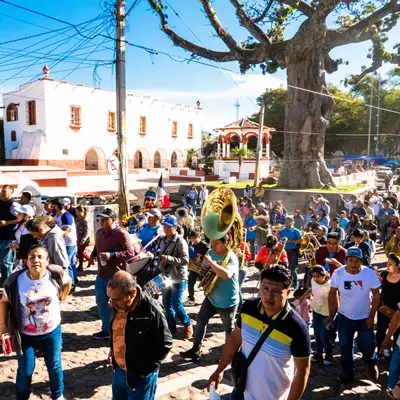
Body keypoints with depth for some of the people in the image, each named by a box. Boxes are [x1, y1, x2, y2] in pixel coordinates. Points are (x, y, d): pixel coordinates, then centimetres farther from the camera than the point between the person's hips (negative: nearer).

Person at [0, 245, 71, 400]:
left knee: (54, 366, 17)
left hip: (52, 332, 1)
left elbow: (68, 281, 3)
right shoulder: (15, 281, -21)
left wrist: (62, 297, 4)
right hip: (25, 334, -1)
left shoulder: (56, 274, -20)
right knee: (25, 370, 12)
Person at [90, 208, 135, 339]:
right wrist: (93, 254, 2)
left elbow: (130, 253, -21)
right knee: (101, 302, 18)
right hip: (101, 274, 8)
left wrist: (111, 255, -28)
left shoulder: (121, 234, -17)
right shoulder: (99, 232, 8)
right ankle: (106, 330, 35)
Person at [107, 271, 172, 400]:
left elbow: (165, 344, -19)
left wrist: (146, 370, -16)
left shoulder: (152, 311, -30)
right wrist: (113, 349, 6)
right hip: (118, 369, 6)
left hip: (140, 375, -6)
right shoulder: (117, 305, -9)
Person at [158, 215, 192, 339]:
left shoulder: (180, 241, -14)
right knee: (166, 304, 10)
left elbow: (185, 260, -21)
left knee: (176, 304, -7)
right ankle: (172, 328, 24)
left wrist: (168, 258, -27)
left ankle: (188, 325, 16)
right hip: (166, 277, 7)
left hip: (178, 278, -7)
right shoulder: (163, 240, 9)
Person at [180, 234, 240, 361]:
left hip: (228, 301, -6)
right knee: (200, 321, 12)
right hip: (211, 297, 6)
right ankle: (196, 349, 28)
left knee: (229, 329, 13)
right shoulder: (211, 253, -3)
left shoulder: (231, 258, -24)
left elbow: (227, 275, -42)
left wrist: (210, 262, -37)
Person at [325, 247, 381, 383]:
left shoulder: (370, 274, -18)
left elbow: (376, 295, -8)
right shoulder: (338, 273, -17)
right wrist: (331, 314, -2)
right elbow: (332, 293, -5)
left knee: (367, 346, 7)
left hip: (365, 318, -1)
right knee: (345, 347, 11)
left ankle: (372, 364, 42)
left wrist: (372, 316, -8)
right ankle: (348, 372, 35)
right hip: (344, 317, 1)